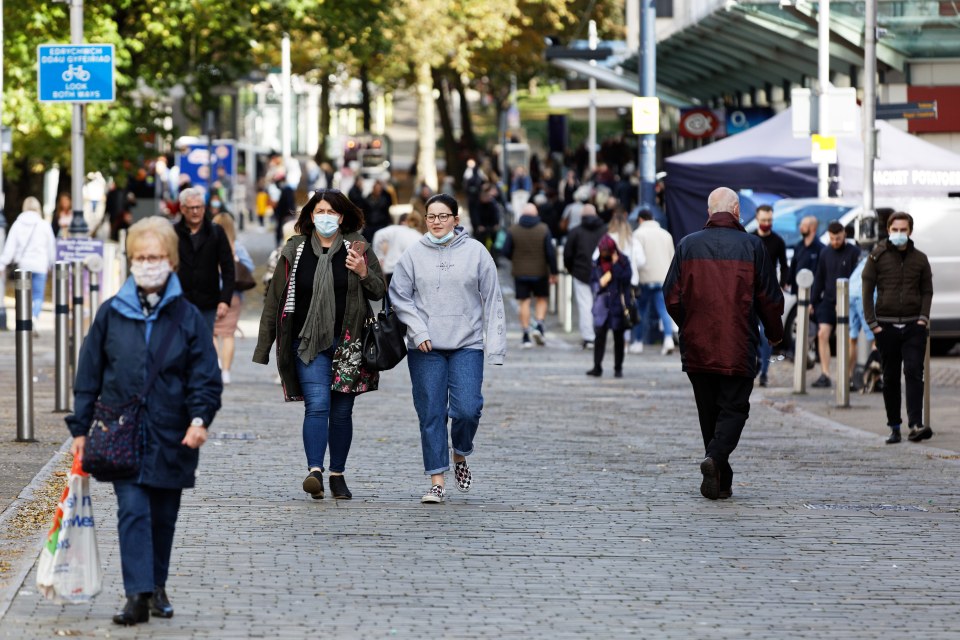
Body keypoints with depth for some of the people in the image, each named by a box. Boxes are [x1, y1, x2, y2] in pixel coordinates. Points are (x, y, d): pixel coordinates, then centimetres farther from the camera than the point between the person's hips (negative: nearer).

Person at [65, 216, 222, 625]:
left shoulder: (187, 317, 0)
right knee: (133, 511, -11)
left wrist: (200, 418, -15)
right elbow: (89, 374, 7)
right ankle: (138, 595, -15)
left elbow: (206, 376, 1)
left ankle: (157, 587, 28)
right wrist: (80, 428, 5)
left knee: (163, 515, 11)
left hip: (171, 435, 1)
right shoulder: (111, 314, 2)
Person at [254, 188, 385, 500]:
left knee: (341, 411, 6)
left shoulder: (357, 247, 6)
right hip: (308, 343, -1)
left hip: (347, 343, 1)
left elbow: (380, 291, 8)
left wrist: (363, 273, -14)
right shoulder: (295, 251, 6)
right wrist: (262, 348, 6)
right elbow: (274, 300, 8)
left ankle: (337, 475, 17)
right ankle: (315, 472, -24)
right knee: (317, 405, -16)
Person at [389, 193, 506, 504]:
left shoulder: (475, 252, 3)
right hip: (425, 350, 1)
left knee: (466, 409, -13)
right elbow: (399, 296, 6)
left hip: (467, 345, -1)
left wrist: (495, 346, -1)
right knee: (431, 415, -1)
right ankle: (437, 481, 6)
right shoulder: (414, 254, 4)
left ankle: (460, 455, 18)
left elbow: (492, 301, 4)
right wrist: (418, 330, -8)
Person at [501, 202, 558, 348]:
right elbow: (551, 253, -8)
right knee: (542, 299, 16)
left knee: (524, 303, 6)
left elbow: (506, 251, -6)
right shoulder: (543, 230, -7)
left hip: (520, 272, 1)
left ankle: (526, 336, 3)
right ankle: (539, 325, -5)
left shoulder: (513, 230, -6)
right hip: (540, 272, 0)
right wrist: (553, 273, 1)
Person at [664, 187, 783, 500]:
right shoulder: (751, 246, -3)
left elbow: (672, 297, 3)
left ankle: (721, 481, 15)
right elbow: (770, 298, -1)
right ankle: (716, 457, -22)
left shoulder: (688, 245, 2)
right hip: (739, 349, -2)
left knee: (709, 412, 12)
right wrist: (775, 333, 16)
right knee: (734, 408, 3)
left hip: (697, 346, 2)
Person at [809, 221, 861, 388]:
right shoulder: (825, 254, 12)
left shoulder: (854, 253, -3)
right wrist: (813, 301, 11)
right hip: (828, 301, 4)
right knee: (822, 334, -9)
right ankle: (825, 375, -10)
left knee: (846, 339, 1)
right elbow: (819, 279, 17)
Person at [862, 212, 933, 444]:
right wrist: (872, 323, -5)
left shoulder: (920, 258, 8)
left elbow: (927, 290, 12)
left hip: (914, 325, 0)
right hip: (886, 326, 0)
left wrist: (923, 318, -3)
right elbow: (867, 290, 2)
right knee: (890, 377, 4)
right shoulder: (877, 257, 3)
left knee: (914, 372, -12)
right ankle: (894, 427, 9)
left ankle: (916, 424, -21)